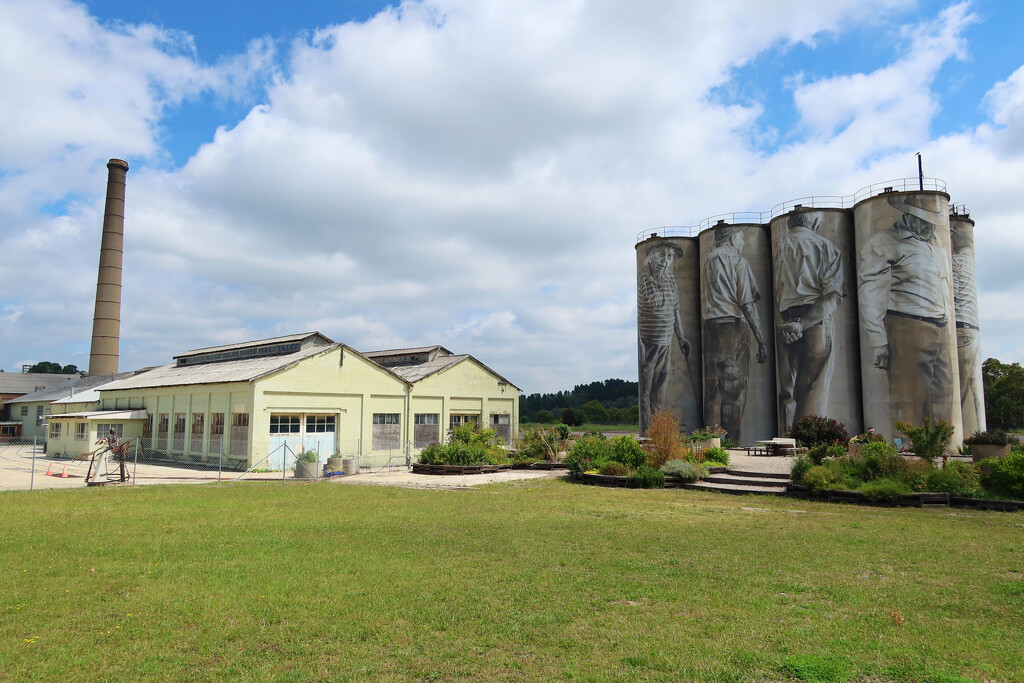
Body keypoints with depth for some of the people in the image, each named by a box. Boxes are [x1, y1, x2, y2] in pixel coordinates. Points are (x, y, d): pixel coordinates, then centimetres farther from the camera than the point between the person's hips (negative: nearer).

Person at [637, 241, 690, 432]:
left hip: (665, 343, 7)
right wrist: (638, 342, -22)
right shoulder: (642, 278, -13)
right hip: (645, 342, -7)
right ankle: (644, 430, 10)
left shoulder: (670, 277, 10)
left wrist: (680, 337, 21)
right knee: (643, 390, 1)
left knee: (661, 392, 15)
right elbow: (634, 312, -16)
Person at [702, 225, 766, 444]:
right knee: (735, 388, -5)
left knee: (712, 385, 8)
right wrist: (761, 341, -7)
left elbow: (703, 303, 13)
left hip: (710, 327, 6)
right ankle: (732, 441, -6)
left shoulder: (707, 262, 16)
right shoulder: (737, 261, -1)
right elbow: (747, 304, -8)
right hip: (734, 326, -6)